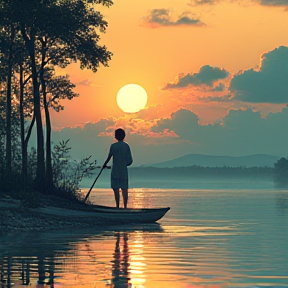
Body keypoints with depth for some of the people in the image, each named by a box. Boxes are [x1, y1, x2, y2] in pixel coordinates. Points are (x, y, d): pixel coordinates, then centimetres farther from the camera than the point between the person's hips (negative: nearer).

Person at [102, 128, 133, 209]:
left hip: (115, 171, -2)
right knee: (124, 189, 6)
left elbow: (109, 157, -1)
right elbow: (130, 160, -1)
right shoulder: (126, 146, 0)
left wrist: (104, 165, 17)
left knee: (116, 189, 1)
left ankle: (117, 206, 0)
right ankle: (125, 206, 5)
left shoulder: (113, 146, -7)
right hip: (124, 171, 3)